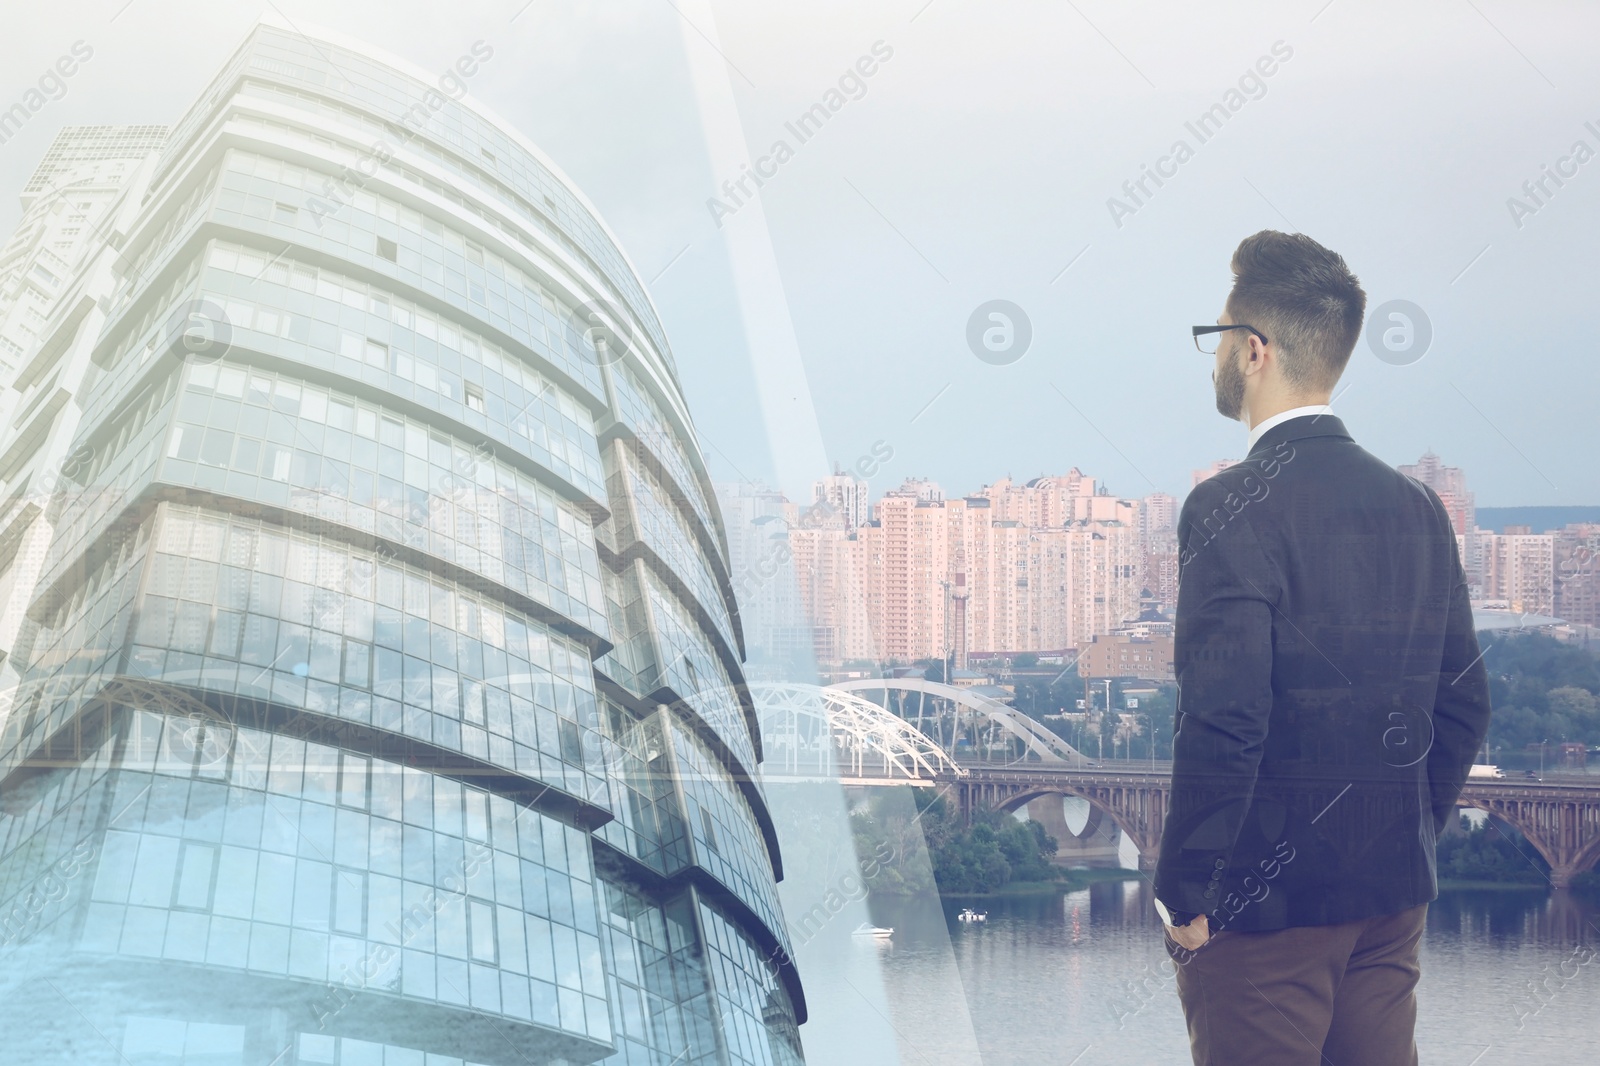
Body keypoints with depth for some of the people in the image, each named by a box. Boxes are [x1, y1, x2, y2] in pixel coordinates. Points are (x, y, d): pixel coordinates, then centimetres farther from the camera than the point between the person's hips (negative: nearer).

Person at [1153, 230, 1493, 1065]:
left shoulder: (1234, 508, -15)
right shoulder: (1415, 506, 7)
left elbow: (1223, 720, -22)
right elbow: (1463, 703, 11)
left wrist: (1183, 892, -13)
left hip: (1264, 903, -7)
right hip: (1394, 900, 7)